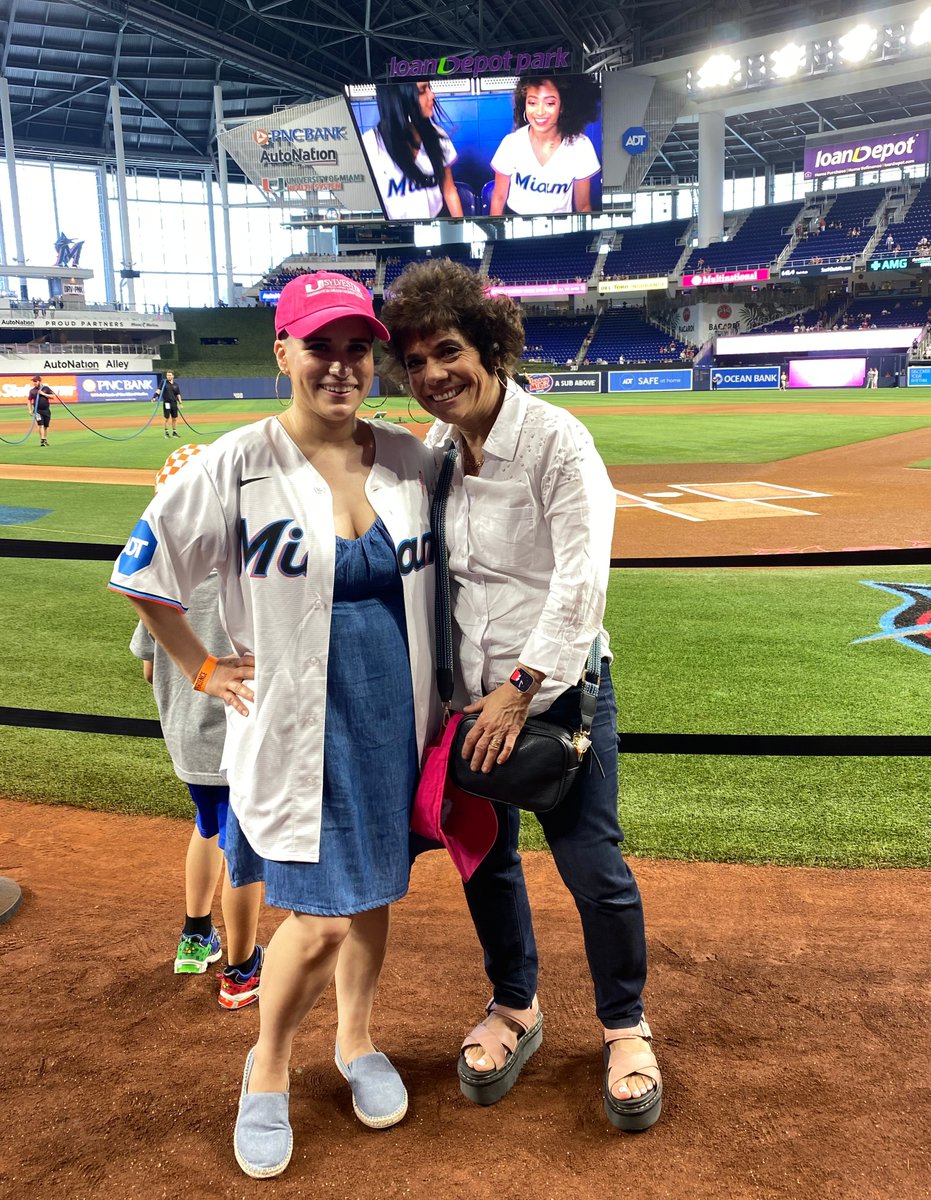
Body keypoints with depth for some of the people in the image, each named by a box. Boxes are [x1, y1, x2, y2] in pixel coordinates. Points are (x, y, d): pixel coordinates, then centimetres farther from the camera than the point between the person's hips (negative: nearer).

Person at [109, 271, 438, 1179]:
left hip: (395, 719, 4)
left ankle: (356, 1042, 43)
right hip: (295, 725, -4)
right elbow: (141, 571, -4)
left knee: (372, 893, 17)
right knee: (317, 919, 0)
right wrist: (207, 671, -2)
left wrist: (438, 691, 9)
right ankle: (267, 1069, 30)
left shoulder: (409, 459, 1)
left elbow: (442, 578, 14)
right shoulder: (237, 465, -12)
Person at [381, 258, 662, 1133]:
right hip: (469, 694, 6)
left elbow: (582, 579, -20)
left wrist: (522, 686, -21)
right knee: (484, 858, 16)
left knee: (592, 865, 0)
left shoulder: (556, 440, -15)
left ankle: (624, 1028, 26)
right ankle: (514, 1008, 39)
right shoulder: (433, 449, 5)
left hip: (556, 690, -6)